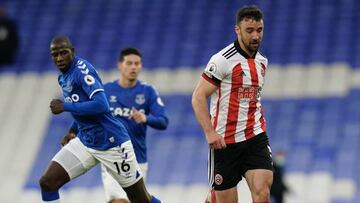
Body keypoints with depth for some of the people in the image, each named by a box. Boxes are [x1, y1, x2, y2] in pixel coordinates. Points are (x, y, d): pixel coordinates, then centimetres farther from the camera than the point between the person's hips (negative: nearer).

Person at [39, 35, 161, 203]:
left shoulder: (82, 70, -17)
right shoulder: (63, 78, 9)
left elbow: (101, 105, -29)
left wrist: (64, 106, -23)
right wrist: (73, 130, 13)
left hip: (111, 143, -8)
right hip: (84, 143, 8)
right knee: (47, 182, -6)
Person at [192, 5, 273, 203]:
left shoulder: (261, 61, 11)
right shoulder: (223, 60, -11)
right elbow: (198, 97, -13)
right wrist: (210, 132, -21)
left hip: (255, 137, 5)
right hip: (224, 140, -5)